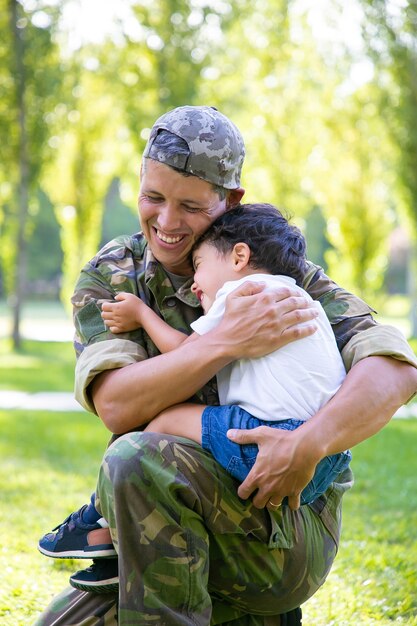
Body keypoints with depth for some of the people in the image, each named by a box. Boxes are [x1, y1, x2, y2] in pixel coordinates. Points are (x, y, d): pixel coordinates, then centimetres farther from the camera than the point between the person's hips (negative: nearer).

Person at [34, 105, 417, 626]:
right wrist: (228, 341, -30)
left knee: (138, 459, -29)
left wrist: (310, 442, -35)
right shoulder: (107, 278, 2)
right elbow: (116, 406, -17)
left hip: (290, 531, -5)